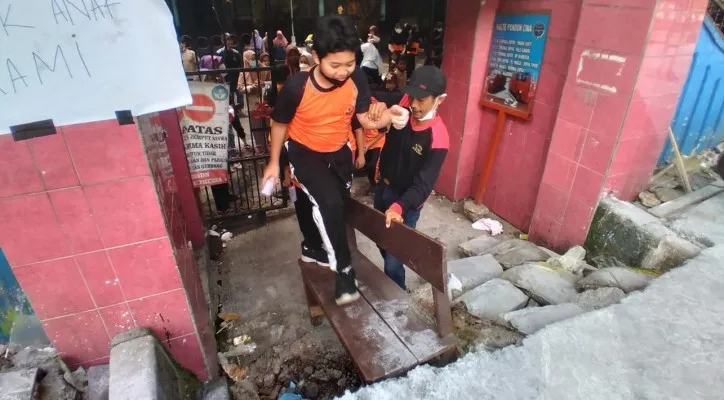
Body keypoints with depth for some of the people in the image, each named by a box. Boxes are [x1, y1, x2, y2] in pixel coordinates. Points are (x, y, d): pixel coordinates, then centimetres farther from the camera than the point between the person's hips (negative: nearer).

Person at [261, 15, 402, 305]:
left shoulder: (356, 80, -20)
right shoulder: (297, 87, -28)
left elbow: (366, 120, -12)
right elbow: (280, 123, -11)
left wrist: (386, 117, -35)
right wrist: (274, 162, -3)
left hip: (339, 152, 5)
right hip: (305, 153, -4)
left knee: (338, 205, 19)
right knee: (329, 203, -27)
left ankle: (313, 248, 49)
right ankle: (344, 271, -9)